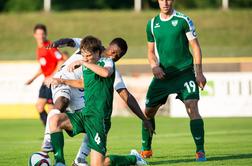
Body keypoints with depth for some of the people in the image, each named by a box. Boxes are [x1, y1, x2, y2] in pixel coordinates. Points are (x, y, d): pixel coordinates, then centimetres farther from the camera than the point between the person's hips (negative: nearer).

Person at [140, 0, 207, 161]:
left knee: (192, 108, -19)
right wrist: (154, 66, -5)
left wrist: (199, 73, -8)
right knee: (148, 111, 5)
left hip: (184, 71, -4)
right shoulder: (152, 24, 7)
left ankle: (200, 152, -17)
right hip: (162, 74, 4)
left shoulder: (183, 20, -4)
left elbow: (196, 47, -2)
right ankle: (146, 150, 24)